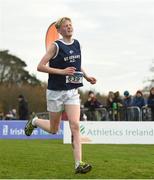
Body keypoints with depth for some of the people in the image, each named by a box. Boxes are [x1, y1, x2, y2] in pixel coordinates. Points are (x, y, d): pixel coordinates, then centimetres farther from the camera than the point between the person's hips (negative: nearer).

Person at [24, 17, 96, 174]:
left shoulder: (77, 44, 8)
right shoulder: (55, 46, -10)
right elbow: (40, 67, -14)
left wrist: (86, 76, 13)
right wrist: (62, 71, -21)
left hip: (72, 91, 4)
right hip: (56, 91, -4)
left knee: (75, 126, -11)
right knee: (54, 129, 9)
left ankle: (78, 164, -14)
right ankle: (34, 122, 41)